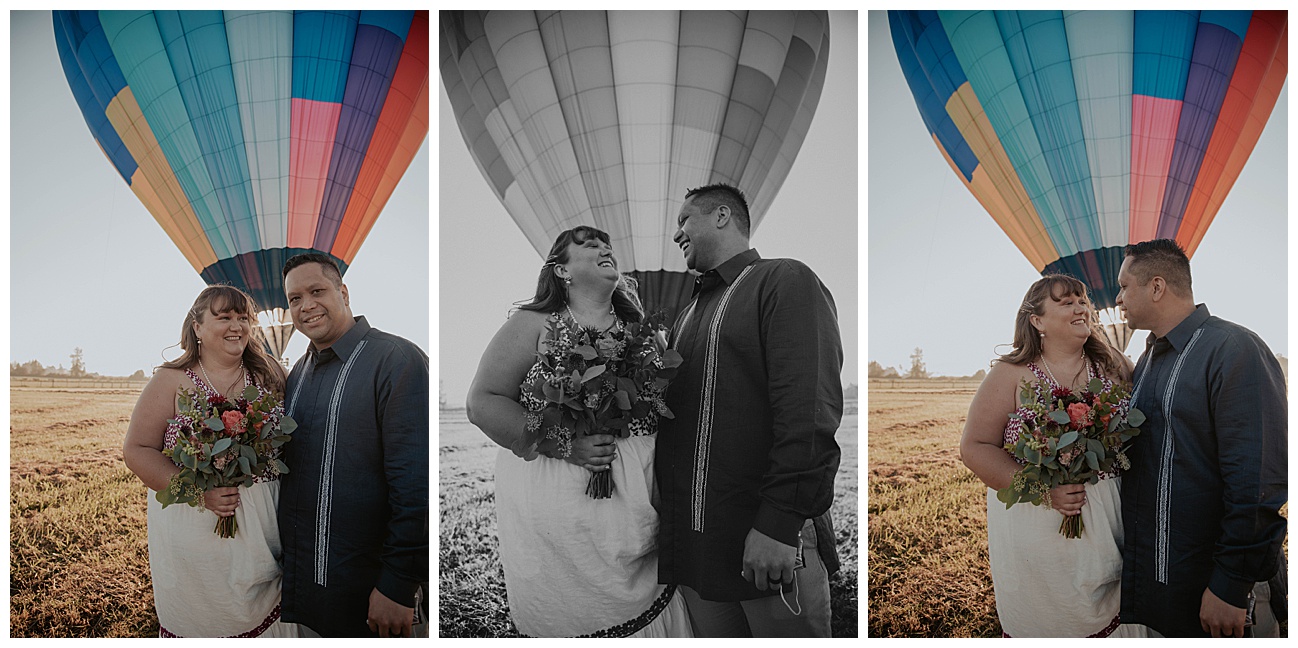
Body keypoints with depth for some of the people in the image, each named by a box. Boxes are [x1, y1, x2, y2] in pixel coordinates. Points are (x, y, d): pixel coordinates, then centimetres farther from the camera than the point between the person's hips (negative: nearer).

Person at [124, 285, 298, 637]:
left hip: (263, 528, 2)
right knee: (196, 621, 10)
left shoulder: (269, 373, 2)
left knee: (262, 620, 11)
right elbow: (137, 450, -7)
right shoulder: (172, 380, -4)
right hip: (193, 531, -2)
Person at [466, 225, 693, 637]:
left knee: (642, 614, 8)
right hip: (555, 506, -3)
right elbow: (483, 402, -7)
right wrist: (563, 444, -17)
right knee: (566, 621, 5)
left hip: (636, 502, 4)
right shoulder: (533, 324, -2)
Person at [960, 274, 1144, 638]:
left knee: (1106, 621, 13)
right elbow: (975, 447, -9)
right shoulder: (1012, 374, -6)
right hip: (1034, 526, -2)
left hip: (1107, 523, 3)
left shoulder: (1114, 366, 3)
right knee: (1040, 623, 8)